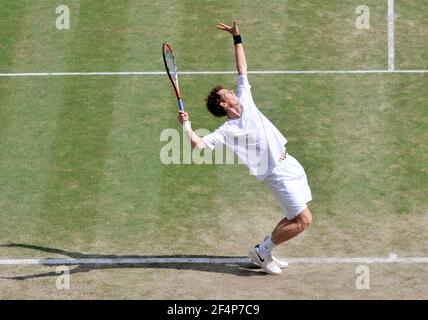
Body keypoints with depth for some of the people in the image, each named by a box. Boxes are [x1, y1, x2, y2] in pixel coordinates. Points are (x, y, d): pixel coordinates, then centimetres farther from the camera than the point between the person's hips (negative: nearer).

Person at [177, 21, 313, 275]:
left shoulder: (245, 101, 7)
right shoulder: (228, 131, -12)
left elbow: (242, 70, 13)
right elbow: (198, 144, -19)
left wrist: (237, 38, 11)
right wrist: (186, 126, -31)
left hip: (289, 165, 8)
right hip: (279, 173, -8)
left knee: (294, 218, 13)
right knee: (303, 220, -10)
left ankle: (265, 251, 23)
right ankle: (262, 251, 2)